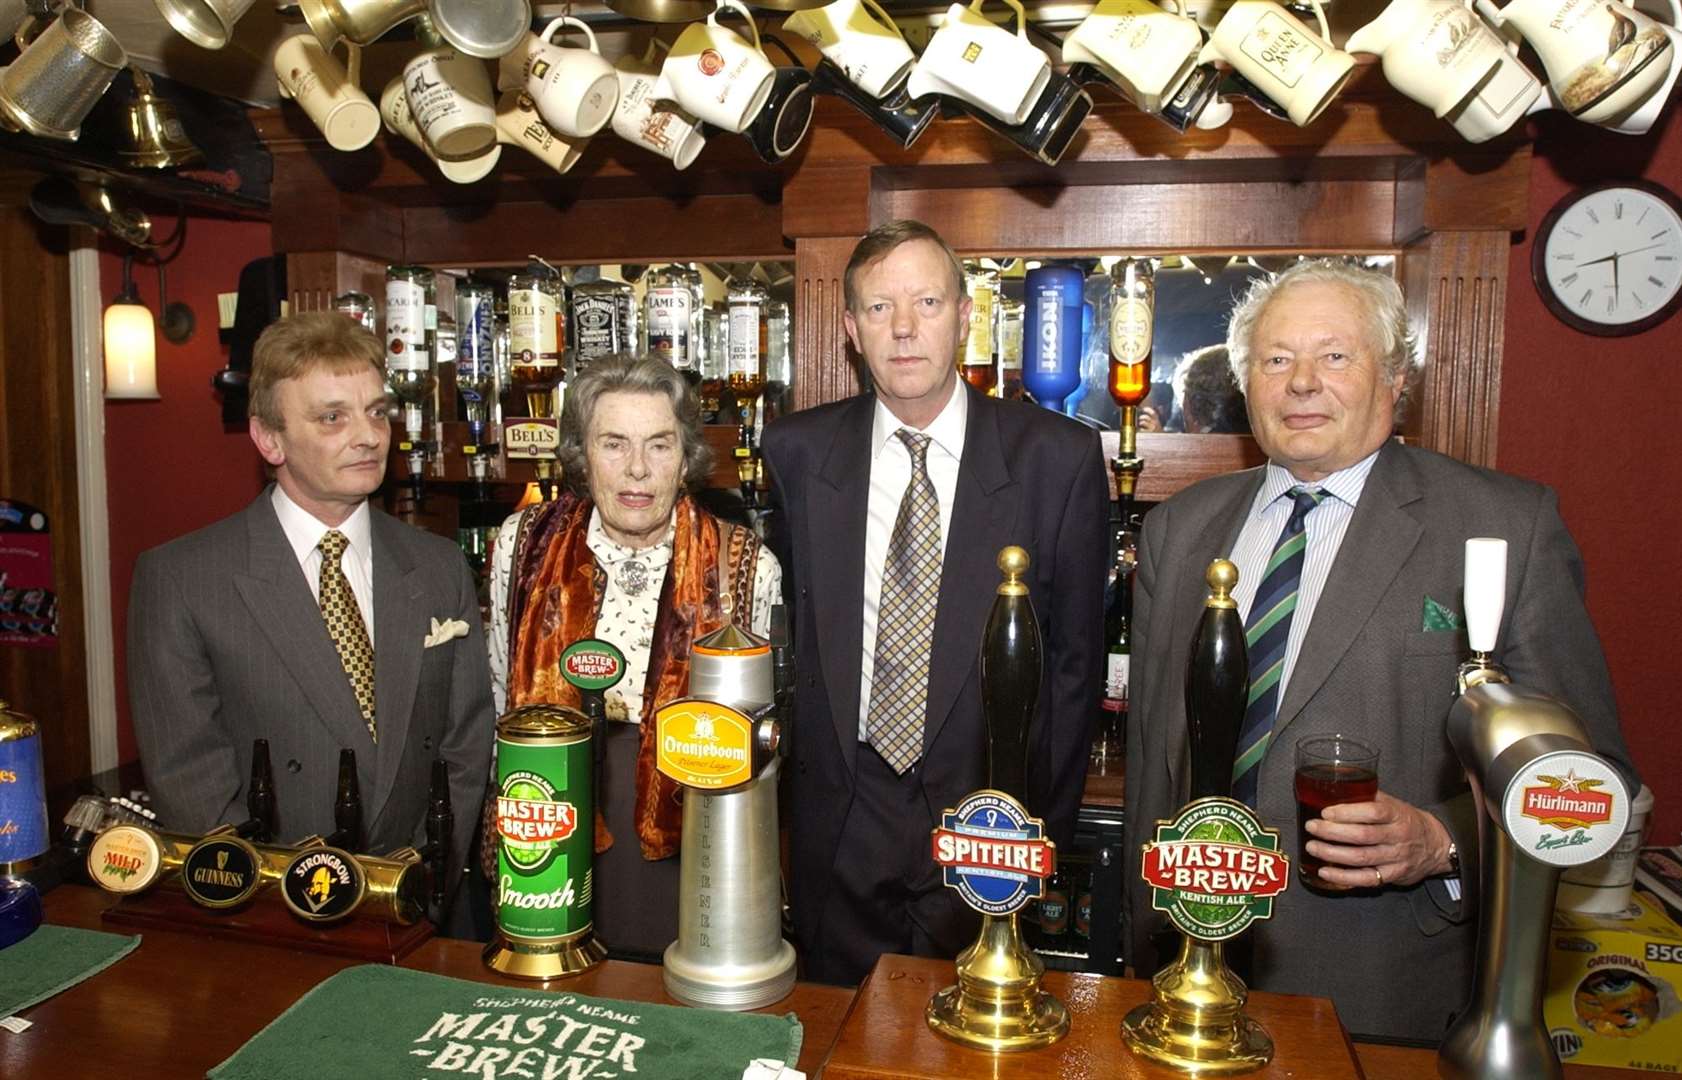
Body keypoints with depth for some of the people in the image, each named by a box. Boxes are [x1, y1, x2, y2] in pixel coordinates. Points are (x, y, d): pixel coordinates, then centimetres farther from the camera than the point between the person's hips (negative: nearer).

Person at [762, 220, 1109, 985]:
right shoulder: (796, 453, -2)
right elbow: (780, 626, 8)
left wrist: (1047, 824, -1)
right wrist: (787, 774, 6)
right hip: (838, 824, 2)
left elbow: (1077, 654, -2)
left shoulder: (1059, 456, -7)